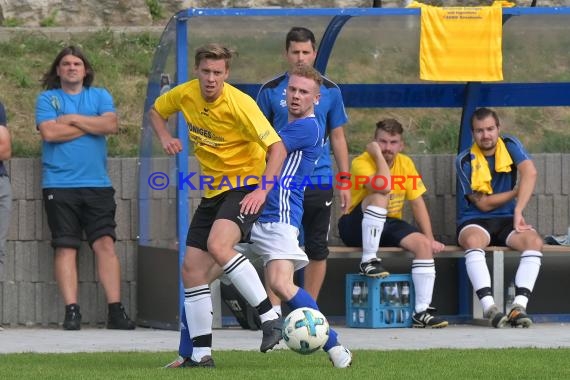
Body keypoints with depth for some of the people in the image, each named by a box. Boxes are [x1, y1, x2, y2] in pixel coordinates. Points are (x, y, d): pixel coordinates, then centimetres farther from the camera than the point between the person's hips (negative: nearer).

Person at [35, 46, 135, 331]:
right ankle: (71, 311, -5)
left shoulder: (100, 96, 13)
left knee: (105, 243, -6)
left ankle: (115, 310, -7)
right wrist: (92, 125, -4)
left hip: (97, 185, 1)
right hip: (60, 186, -1)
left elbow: (111, 125, -5)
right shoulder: (47, 99, 8)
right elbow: (49, 132, -9)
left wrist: (73, 119, -5)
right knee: (66, 247, -5)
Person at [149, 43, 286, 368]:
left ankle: (270, 317, -29)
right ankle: (200, 354, 11)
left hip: (246, 187, -7)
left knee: (218, 245, -33)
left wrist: (263, 189, -31)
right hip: (213, 192, 7)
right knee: (192, 269, 3)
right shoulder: (185, 95, -2)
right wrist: (165, 137, 0)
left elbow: (278, 147, -21)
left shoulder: (240, 104, -21)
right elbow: (157, 112, 20)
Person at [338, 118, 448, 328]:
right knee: (379, 196, -33)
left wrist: (430, 238, -6)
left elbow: (417, 203, 2)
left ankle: (422, 311, -20)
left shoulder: (405, 163, 3)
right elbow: (383, 187, -35)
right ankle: (368, 260, -26)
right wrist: (377, 154, -25)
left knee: (423, 244, -20)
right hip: (358, 228, -5)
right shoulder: (361, 162, -16)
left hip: (388, 226, 5)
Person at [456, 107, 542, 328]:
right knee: (473, 240, -39)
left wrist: (518, 211, -29)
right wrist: (518, 192, -4)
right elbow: (483, 204, -7)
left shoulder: (510, 146, -1)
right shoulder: (465, 161, -7)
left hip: (506, 220, 2)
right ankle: (489, 307, -48)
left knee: (534, 241, -30)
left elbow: (530, 172, -19)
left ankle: (519, 307, -40)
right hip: (475, 221, -2)